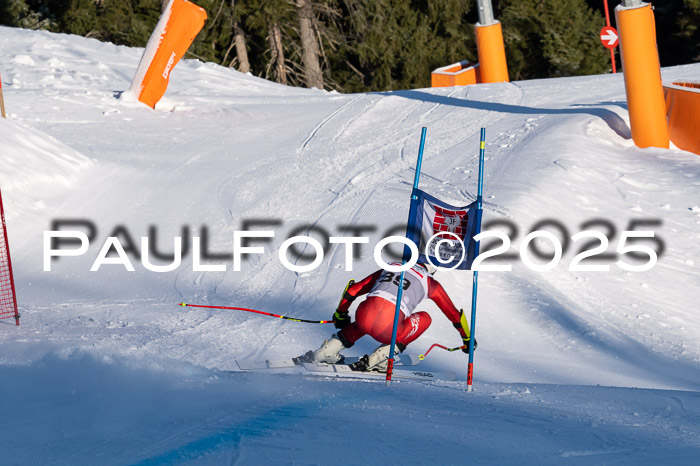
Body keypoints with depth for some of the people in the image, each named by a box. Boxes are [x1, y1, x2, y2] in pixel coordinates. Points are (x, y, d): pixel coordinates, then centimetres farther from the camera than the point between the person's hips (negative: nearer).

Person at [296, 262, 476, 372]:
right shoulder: (430, 282, 21)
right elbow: (454, 314, 31)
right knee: (424, 317, 22)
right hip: (386, 331, -4)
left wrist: (340, 314, 47)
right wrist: (467, 339, 47)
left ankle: (325, 352, 22)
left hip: (363, 315, 4)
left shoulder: (390, 268, 29)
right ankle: (377, 360, 11)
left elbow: (352, 290, 32)